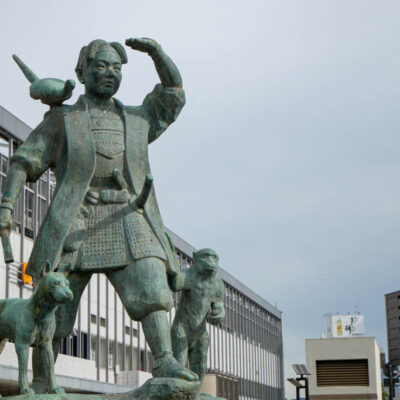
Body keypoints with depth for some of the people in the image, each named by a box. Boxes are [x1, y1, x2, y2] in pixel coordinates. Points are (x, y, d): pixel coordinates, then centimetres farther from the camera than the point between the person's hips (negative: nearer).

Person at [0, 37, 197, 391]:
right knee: (54, 310, -1)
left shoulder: (137, 120, 21)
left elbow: (174, 91, 30)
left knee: (150, 284, -20)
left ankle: (164, 362, -28)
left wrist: (156, 51, 15)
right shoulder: (62, 120, 10)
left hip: (127, 224, 3)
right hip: (76, 225, -2)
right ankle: (39, 385, 10)